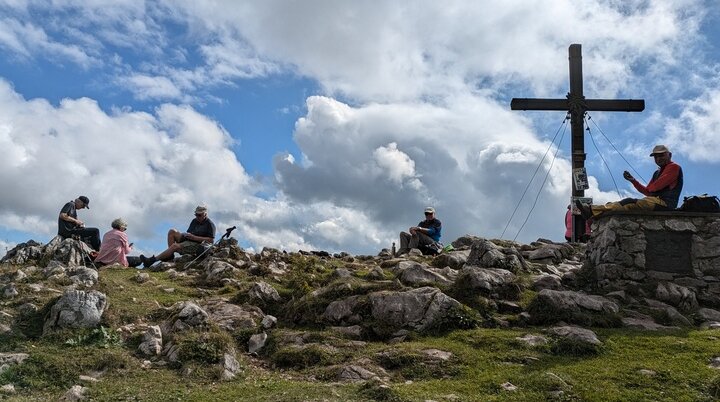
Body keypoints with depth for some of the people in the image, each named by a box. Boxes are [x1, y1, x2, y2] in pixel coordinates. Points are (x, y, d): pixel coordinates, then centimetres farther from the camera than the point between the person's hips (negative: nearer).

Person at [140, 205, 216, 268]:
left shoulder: (210, 224, -7)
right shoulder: (194, 221, 17)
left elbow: (211, 240, -15)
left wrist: (194, 237, -19)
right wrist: (186, 234, -5)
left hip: (197, 245, -9)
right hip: (186, 240, 9)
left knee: (175, 246, -29)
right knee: (172, 231, -9)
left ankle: (153, 260, -28)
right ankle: (170, 255, -14)